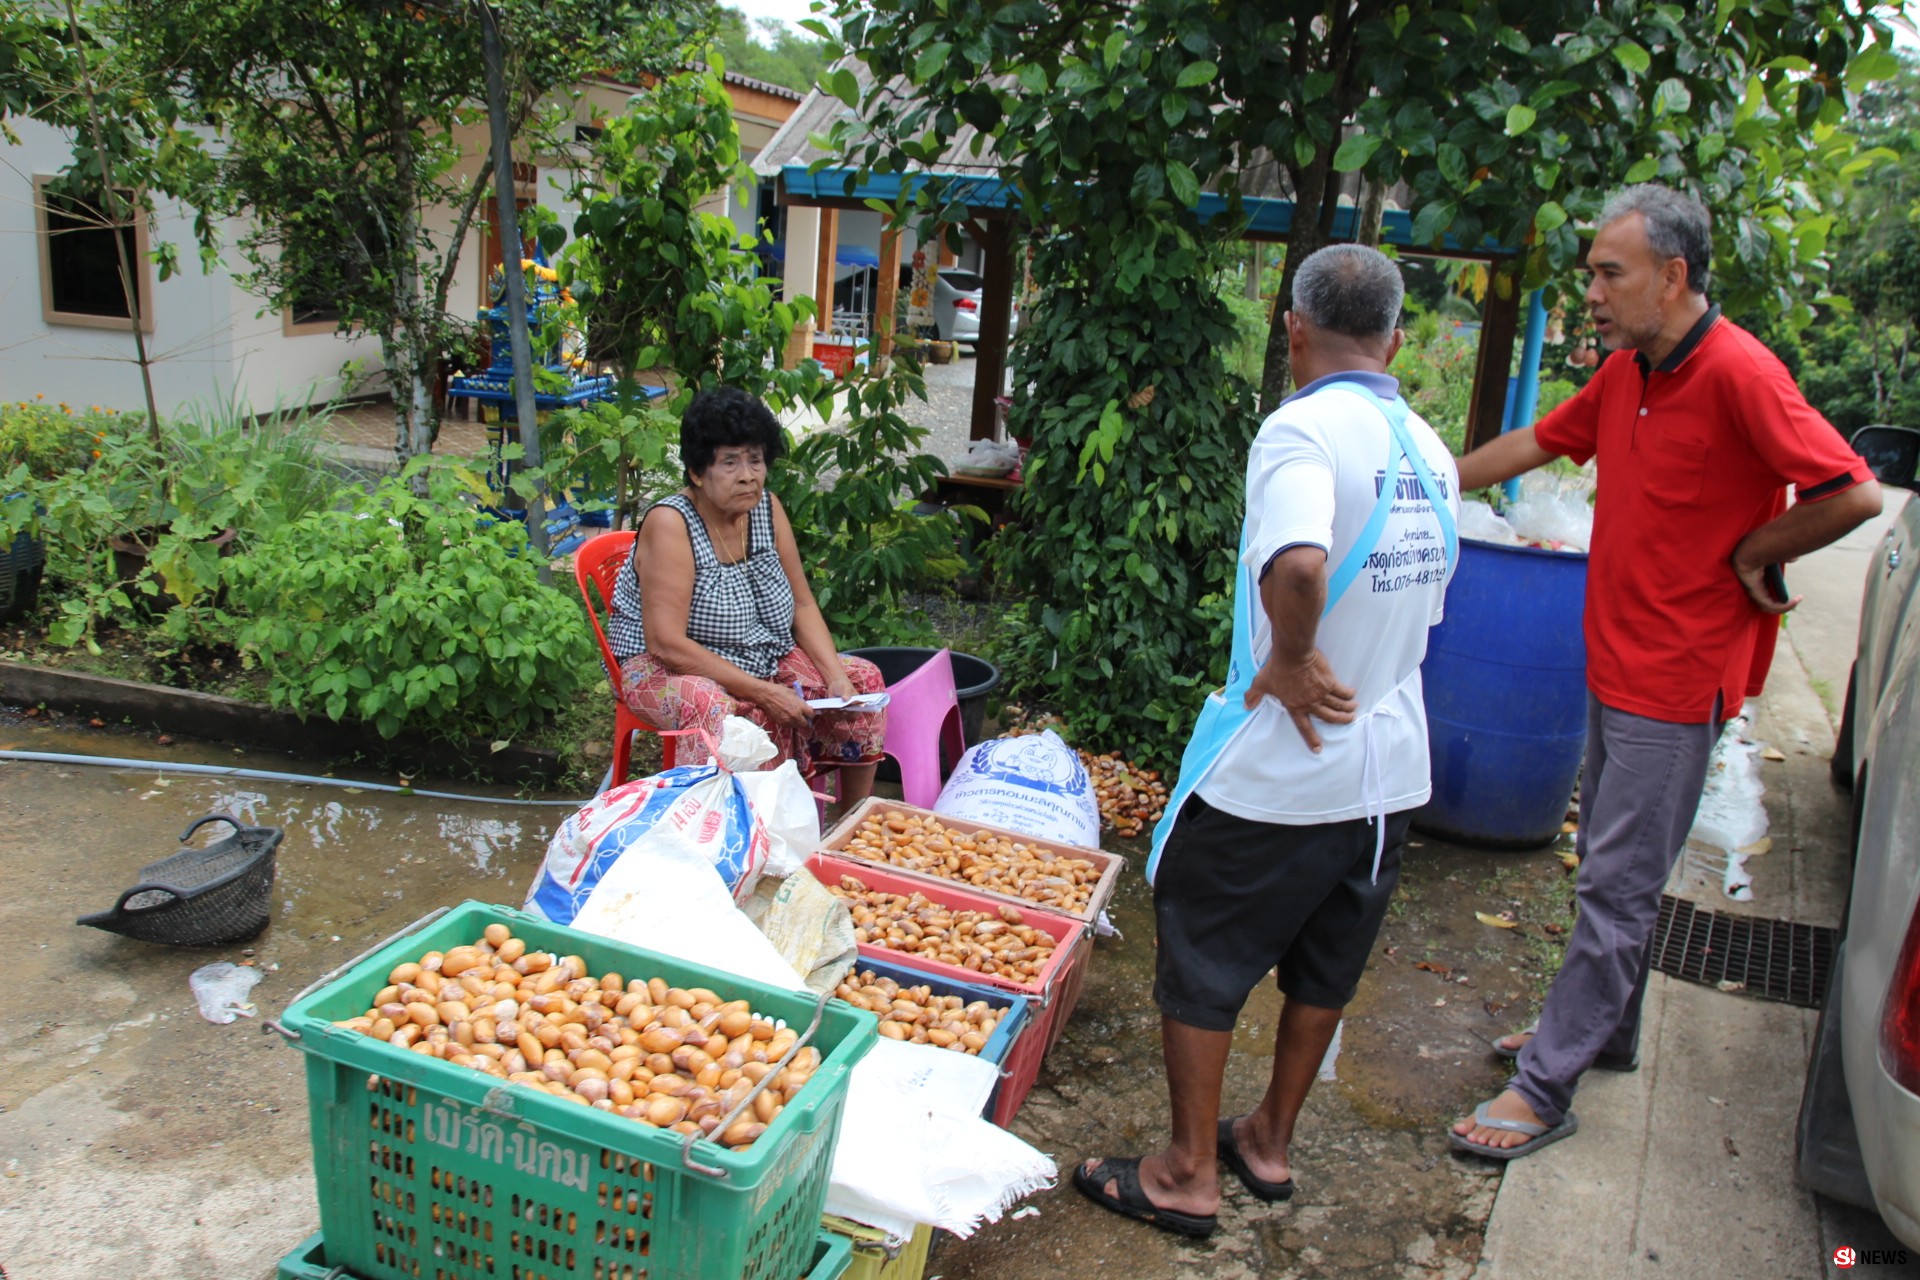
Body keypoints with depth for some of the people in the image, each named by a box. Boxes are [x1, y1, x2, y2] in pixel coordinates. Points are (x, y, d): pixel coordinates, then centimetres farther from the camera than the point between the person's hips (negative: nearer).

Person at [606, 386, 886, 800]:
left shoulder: (766, 508, -1)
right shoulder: (670, 524, -21)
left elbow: (802, 605, 4)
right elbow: (666, 643, -27)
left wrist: (836, 677, -12)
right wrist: (763, 692, -28)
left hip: (764, 660, 8)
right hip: (667, 670, -7)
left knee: (863, 679, -3)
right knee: (738, 717, -37)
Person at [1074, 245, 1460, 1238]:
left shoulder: (1303, 428, -19)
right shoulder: (1428, 449, 5)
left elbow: (1298, 566, -39)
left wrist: (1293, 661, -22)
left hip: (1276, 772, -7)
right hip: (1389, 766, 8)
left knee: (1201, 966, 9)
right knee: (1324, 968, 21)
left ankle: (1187, 1175, 21)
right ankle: (1270, 1142, 38)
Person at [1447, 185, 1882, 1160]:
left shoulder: (1739, 375, -20)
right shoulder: (1625, 372, 6)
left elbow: (1853, 494, -24)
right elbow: (1535, 443, 19)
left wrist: (1750, 557, -12)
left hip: (1676, 679, -9)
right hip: (1614, 665, 9)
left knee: (1617, 887, -2)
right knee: (1607, 867, 20)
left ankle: (1544, 1088, 6)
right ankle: (1603, 1031, 37)